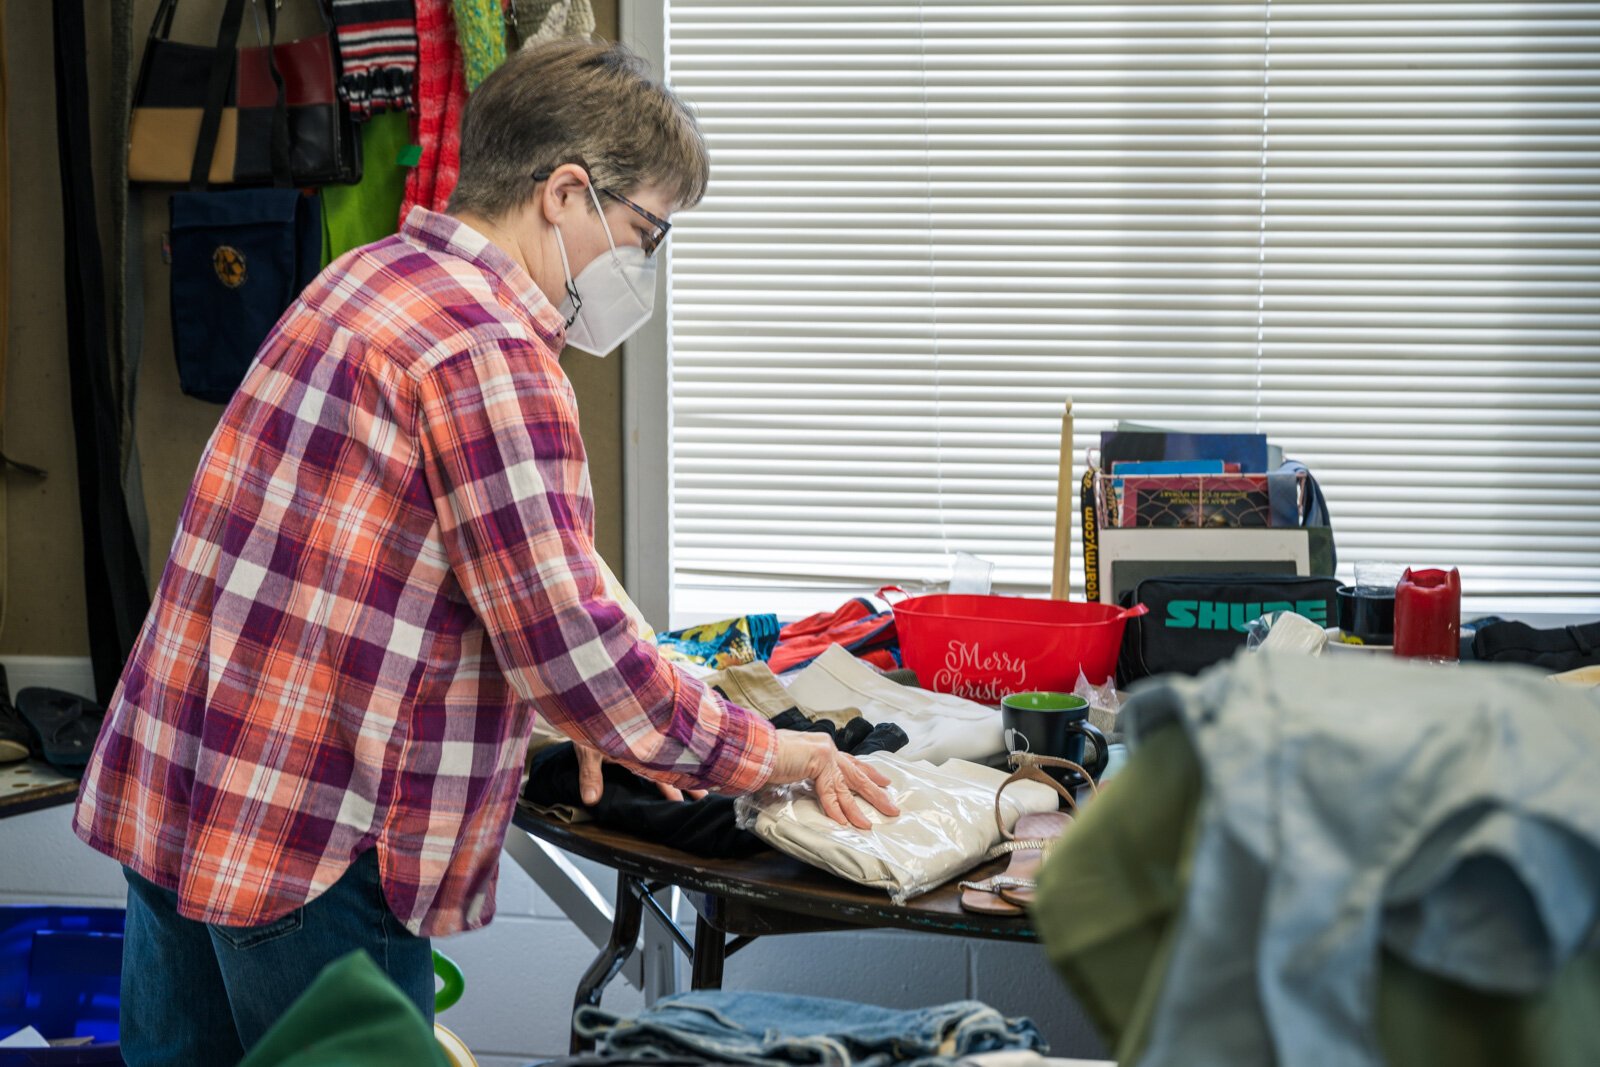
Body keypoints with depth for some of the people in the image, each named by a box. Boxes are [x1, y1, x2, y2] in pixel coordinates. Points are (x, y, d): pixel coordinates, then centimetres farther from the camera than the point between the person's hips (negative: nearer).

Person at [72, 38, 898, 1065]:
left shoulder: (369, 278, 13)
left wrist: (569, 714, 18)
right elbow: (566, 643, -19)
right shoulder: (490, 354, -19)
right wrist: (762, 752, -6)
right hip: (307, 847, -10)